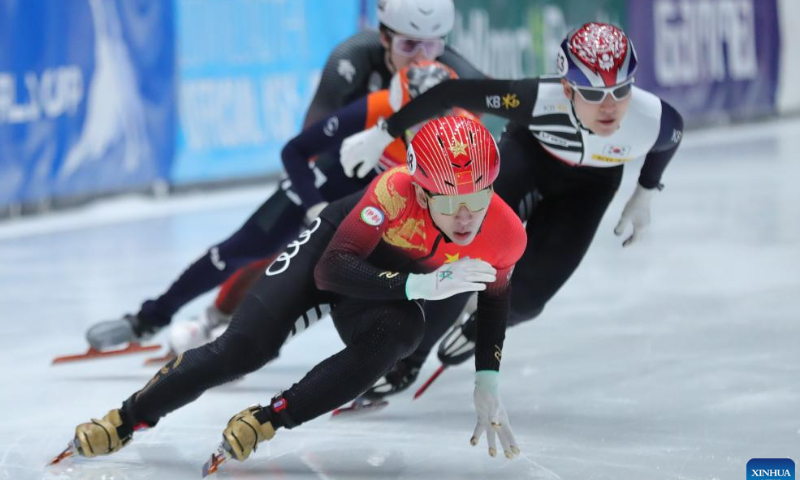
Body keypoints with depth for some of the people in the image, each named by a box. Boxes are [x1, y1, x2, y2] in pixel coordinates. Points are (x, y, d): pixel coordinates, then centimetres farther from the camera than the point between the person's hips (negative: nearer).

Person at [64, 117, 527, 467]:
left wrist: (488, 382, -6)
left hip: (403, 286, 2)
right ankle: (127, 419, 3)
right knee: (246, 346, -16)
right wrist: (420, 285, -48)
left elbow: (495, 292, -3)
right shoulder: (396, 190, -39)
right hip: (336, 246, -2)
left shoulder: (506, 235, -28)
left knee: (391, 339, -34)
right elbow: (331, 270, -36)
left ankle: (268, 419, -21)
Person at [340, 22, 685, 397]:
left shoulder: (654, 120, -36)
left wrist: (644, 196, 2)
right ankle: (407, 357, 5)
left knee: (525, 295, -8)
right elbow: (455, 92, -33)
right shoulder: (539, 101, -42)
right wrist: (382, 134, -29)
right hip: (528, 153, -1)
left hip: (589, 182, 1)